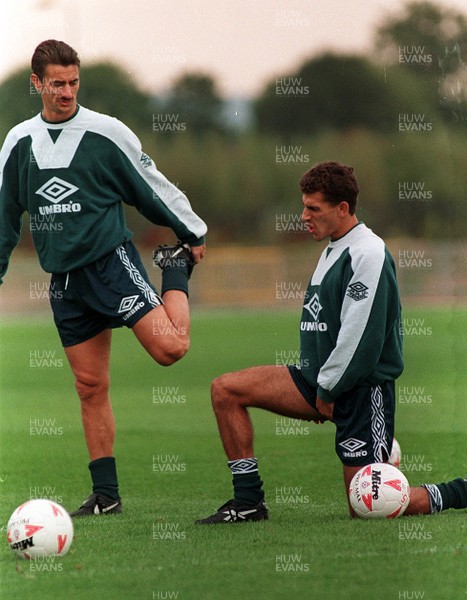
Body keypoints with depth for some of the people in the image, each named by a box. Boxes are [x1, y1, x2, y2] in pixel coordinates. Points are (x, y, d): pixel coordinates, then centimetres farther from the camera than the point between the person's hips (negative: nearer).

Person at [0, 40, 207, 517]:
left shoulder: (106, 133, -5)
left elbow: (153, 186, 3)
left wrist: (193, 235, 9)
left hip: (112, 262, -3)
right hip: (64, 281, 4)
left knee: (169, 346, -21)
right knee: (90, 387, 5)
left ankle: (176, 271, 10)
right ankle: (106, 494, 11)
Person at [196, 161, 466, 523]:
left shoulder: (368, 253, -16)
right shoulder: (333, 249, 16)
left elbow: (361, 335, -21)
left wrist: (329, 391, -14)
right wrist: (318, 386, 12)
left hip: (363, 386, -9)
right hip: (323, 382, 9)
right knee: (225, 390, -4)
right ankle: (248, 502, -2)